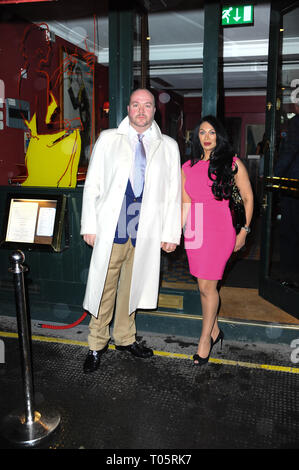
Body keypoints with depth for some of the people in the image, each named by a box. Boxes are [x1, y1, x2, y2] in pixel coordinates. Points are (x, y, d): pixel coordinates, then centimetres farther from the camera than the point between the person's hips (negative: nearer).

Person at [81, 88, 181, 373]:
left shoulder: (168, 146, 9)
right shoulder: (108, 139, 7)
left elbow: (173, 193, 8)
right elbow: (92, 185, 5)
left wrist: (171, 233, 3)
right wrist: (89, 225, -2)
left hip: (146, 232, 1)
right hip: (111, 230, -1)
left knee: (131, 288, 13)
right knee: (104, 288, 4)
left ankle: (125, 338, 31)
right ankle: (97, 345, 21)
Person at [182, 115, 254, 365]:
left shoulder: (233, 163, 2)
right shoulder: (188, 167, 11)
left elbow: (248, 198, 6)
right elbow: (185, 204, 12)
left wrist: (244, 231, 3)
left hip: (220, 230, -4)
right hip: (195, 230, 4)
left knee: (207, 286, -5)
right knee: (204, 286, 9)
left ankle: (205, 340, 11)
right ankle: (215, 331, 29)